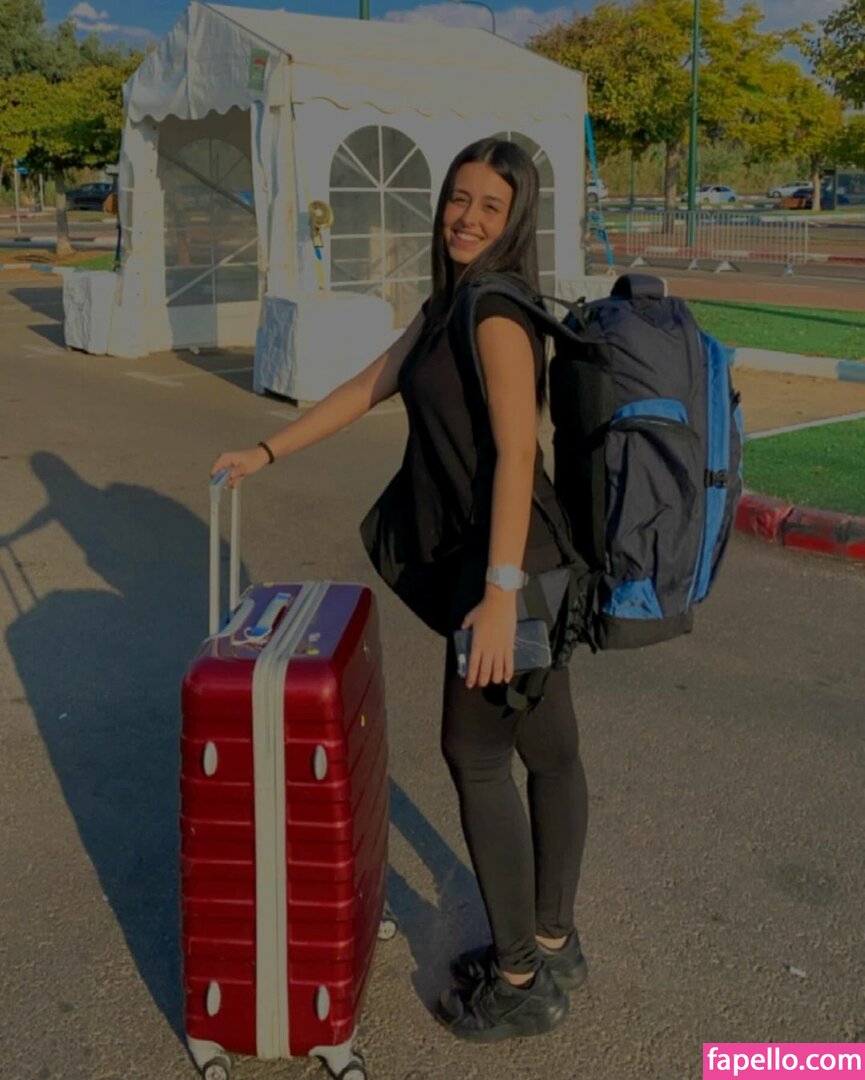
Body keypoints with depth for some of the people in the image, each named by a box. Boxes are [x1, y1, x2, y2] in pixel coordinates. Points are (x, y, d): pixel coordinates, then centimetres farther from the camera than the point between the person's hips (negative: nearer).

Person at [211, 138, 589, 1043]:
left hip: (507, 562, -9)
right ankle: (554, 943, 32)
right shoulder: (451, 303, 15)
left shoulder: (494, 308, -15)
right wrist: (268, 452, 22)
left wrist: (499, 592, -29)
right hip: (534, 559, 9)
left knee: (475, 755, 1)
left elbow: (515, 450, -24)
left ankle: (522, 983, 16)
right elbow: (369, 387, 21)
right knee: (548, 750, 16)